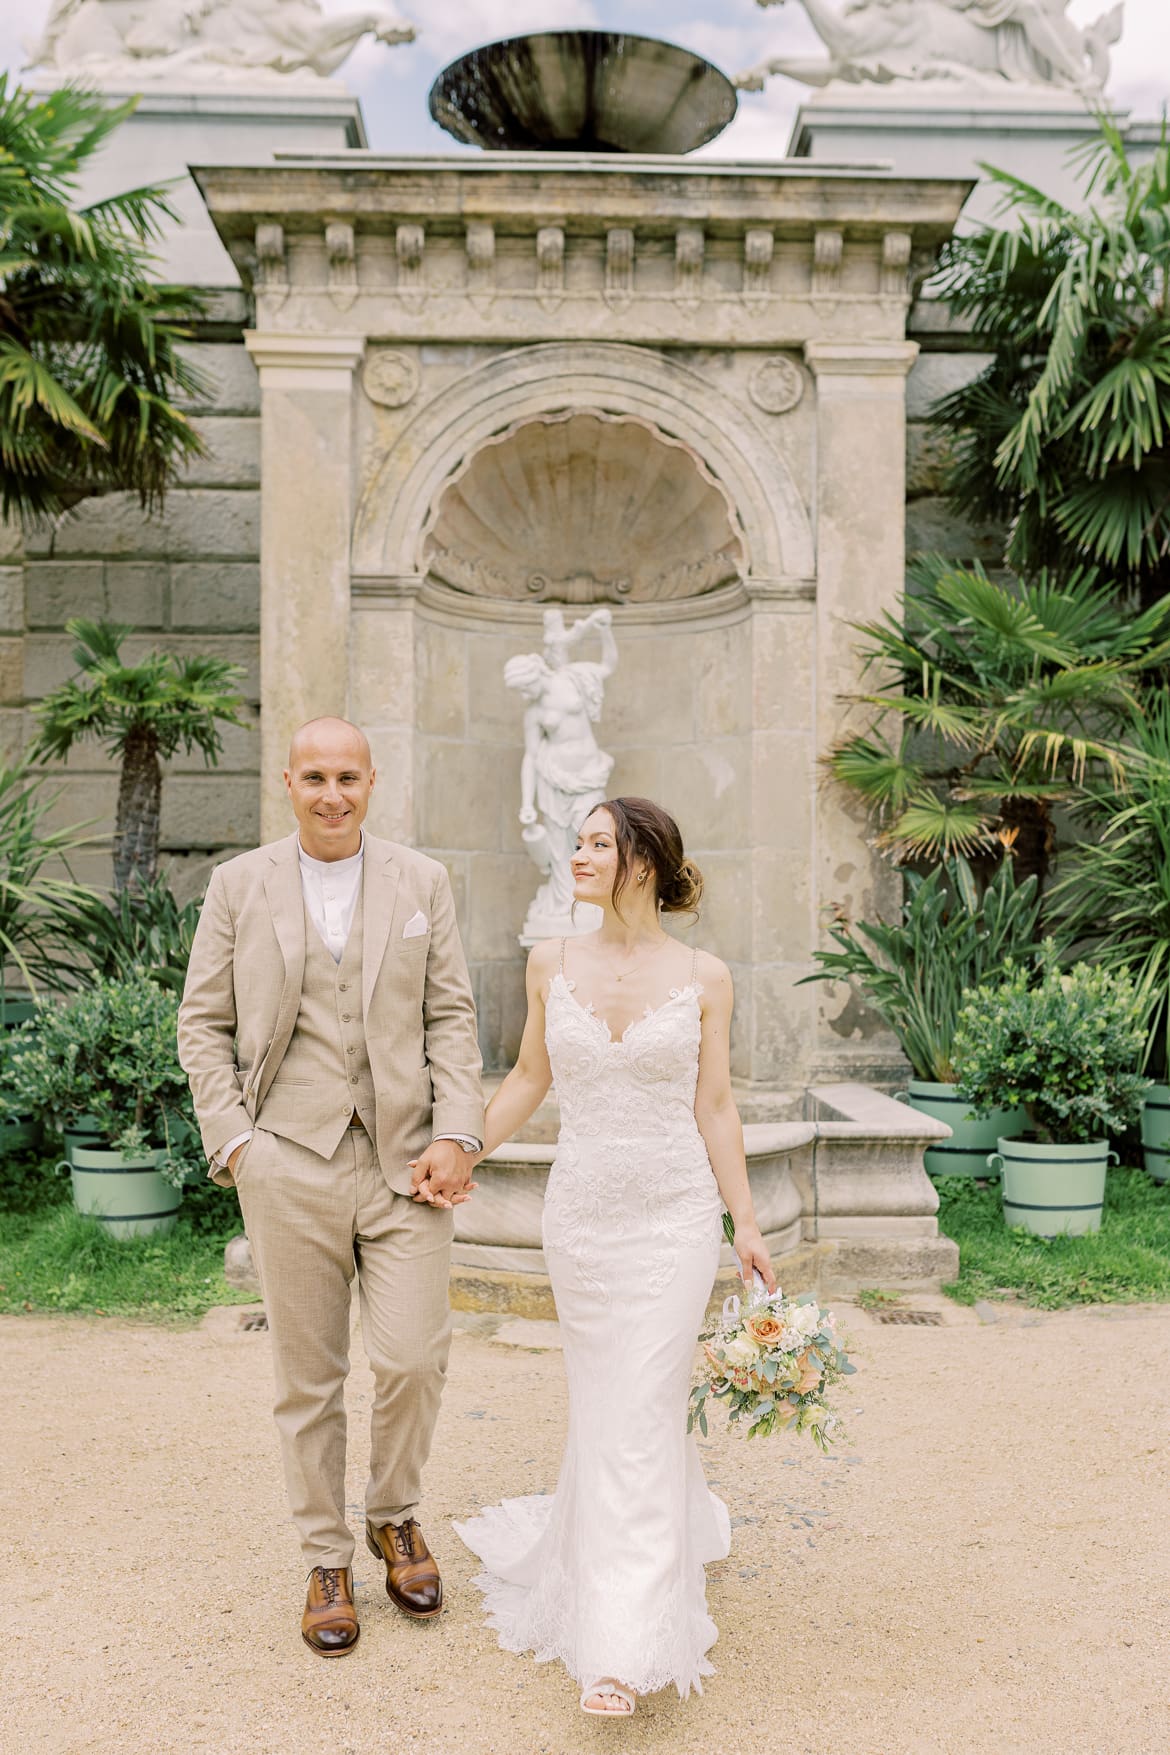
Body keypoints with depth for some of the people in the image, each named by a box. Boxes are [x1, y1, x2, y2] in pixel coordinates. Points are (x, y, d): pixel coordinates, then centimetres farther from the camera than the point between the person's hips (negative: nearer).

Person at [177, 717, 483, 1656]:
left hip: (404, 1159, 1)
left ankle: (395, 1513, 27)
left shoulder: (423, 882, 6)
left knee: (415, 1358, -3)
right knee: (308, 1377, 9)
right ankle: (327, 1559, 28)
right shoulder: (238, 885, 4)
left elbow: (451, 1016, 4)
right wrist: (235, 1140, -5)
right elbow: (204, 1025, 5)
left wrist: (455, 1136, -6)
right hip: (290, 1164, 0)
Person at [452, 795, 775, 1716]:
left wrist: (746, 1225, -3)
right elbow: (529, 1076, 11)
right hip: (581, 1210, 3)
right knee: (603, 1400, 13)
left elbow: (715, 1106, -1)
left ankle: (625, 1642, 5)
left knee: (641, 1409, -3)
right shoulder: (552, 963, 0)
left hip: (677, 1211, -3)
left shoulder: (703, 976, -5)